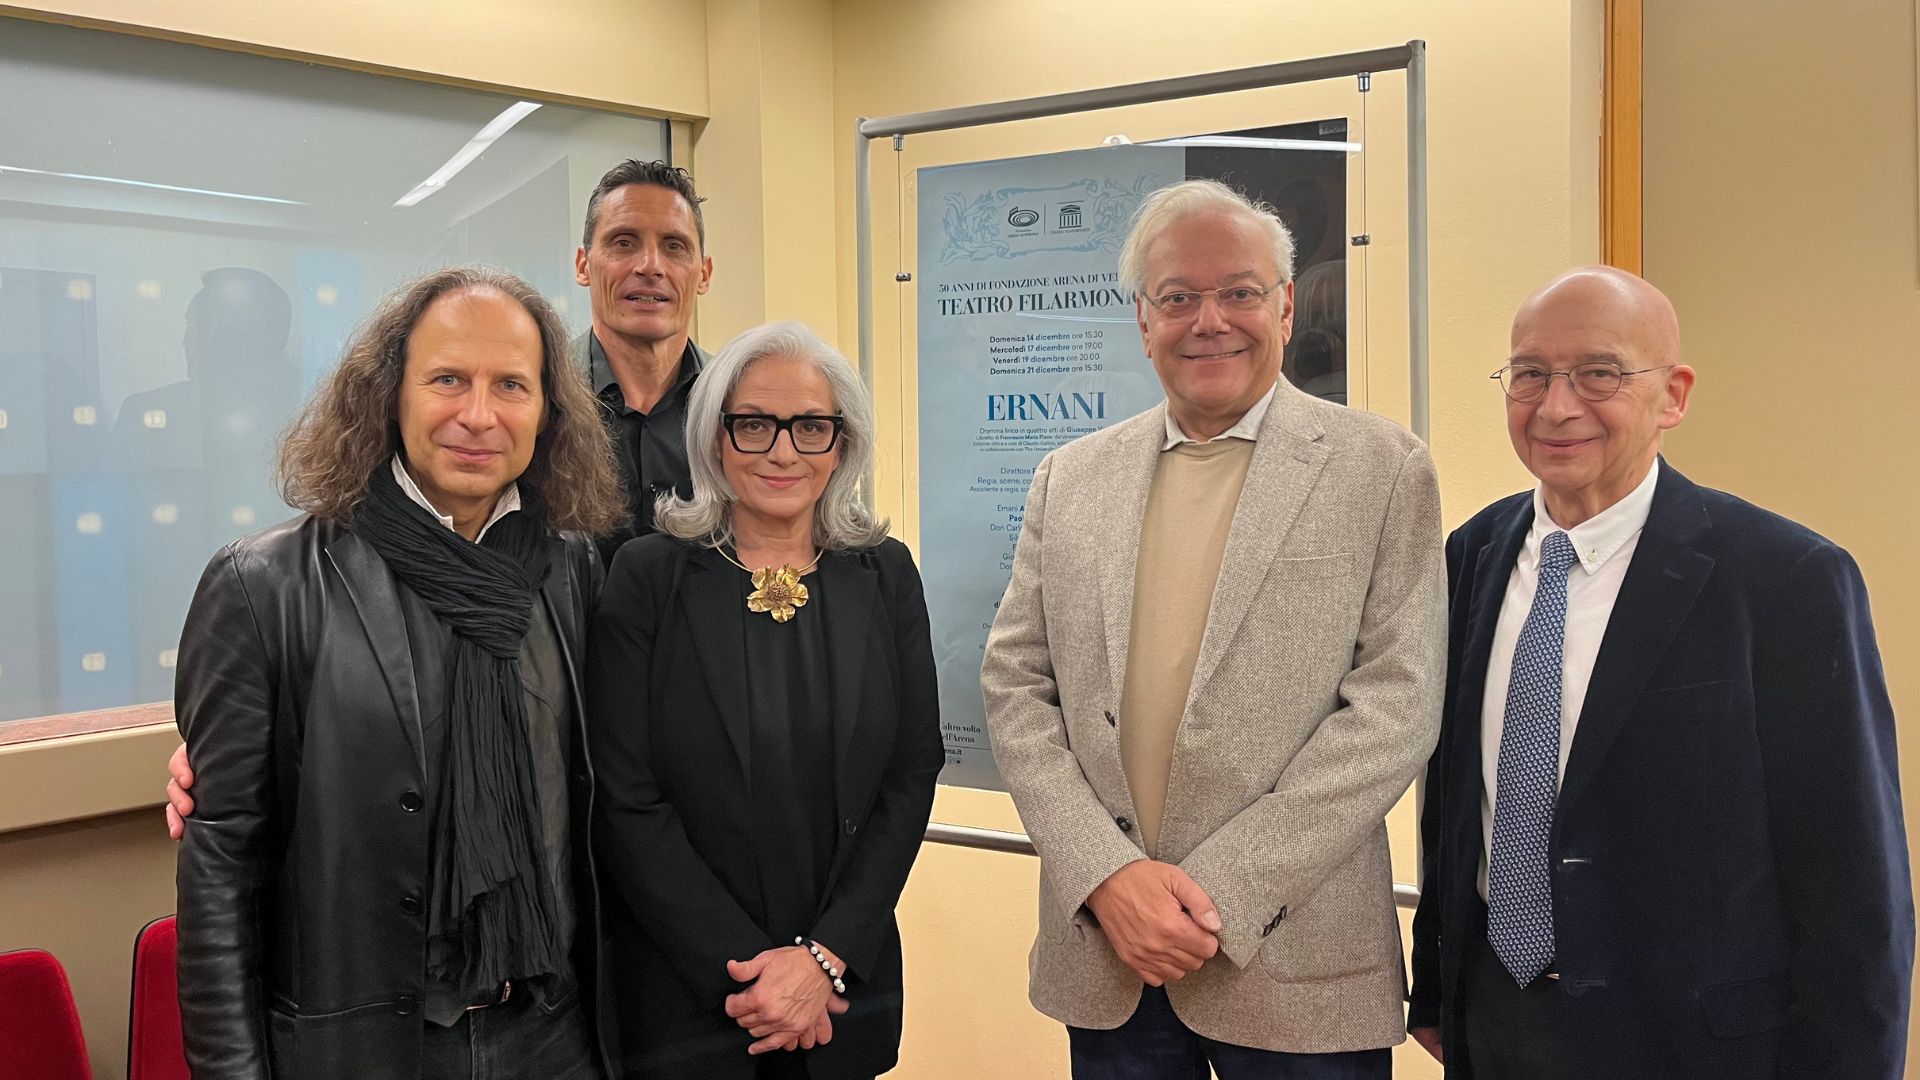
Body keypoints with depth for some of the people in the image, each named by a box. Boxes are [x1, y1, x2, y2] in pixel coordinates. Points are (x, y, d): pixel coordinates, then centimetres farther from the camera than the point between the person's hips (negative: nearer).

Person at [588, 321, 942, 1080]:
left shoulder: (884, 575, 0)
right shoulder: (648, 577, -8)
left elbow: (911, 775, -2)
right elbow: (626, 802, -10)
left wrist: (825, 957, -11)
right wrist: (741, 970, -14)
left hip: (846, 984, 2)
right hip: (682, 993, -2)